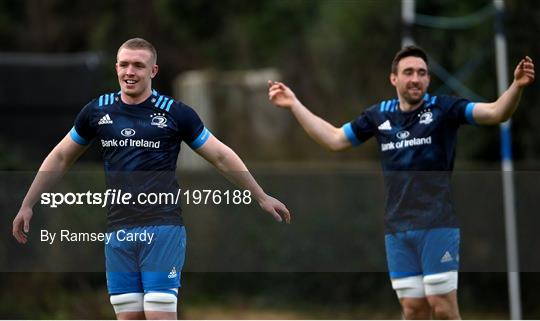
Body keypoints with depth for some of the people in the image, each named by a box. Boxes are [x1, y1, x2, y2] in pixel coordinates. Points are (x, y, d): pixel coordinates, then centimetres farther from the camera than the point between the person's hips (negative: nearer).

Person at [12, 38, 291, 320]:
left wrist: (261, 197, 7)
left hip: (162, 229, -3)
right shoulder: (97, 111, 7)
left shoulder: (175, 113, -2)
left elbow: (221, 156, 6)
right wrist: (27, 205, 19)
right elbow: (60, 158, 19)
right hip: (118, 231, 3)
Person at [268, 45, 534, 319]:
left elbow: (496, 112, -13)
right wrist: (294, 104, 20)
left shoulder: (442, 109, -3)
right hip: (397, 230, 4)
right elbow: (334, 139, 21)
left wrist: (517, 86, -32)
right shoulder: (379, 115, 10)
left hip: (437, 225, -4)